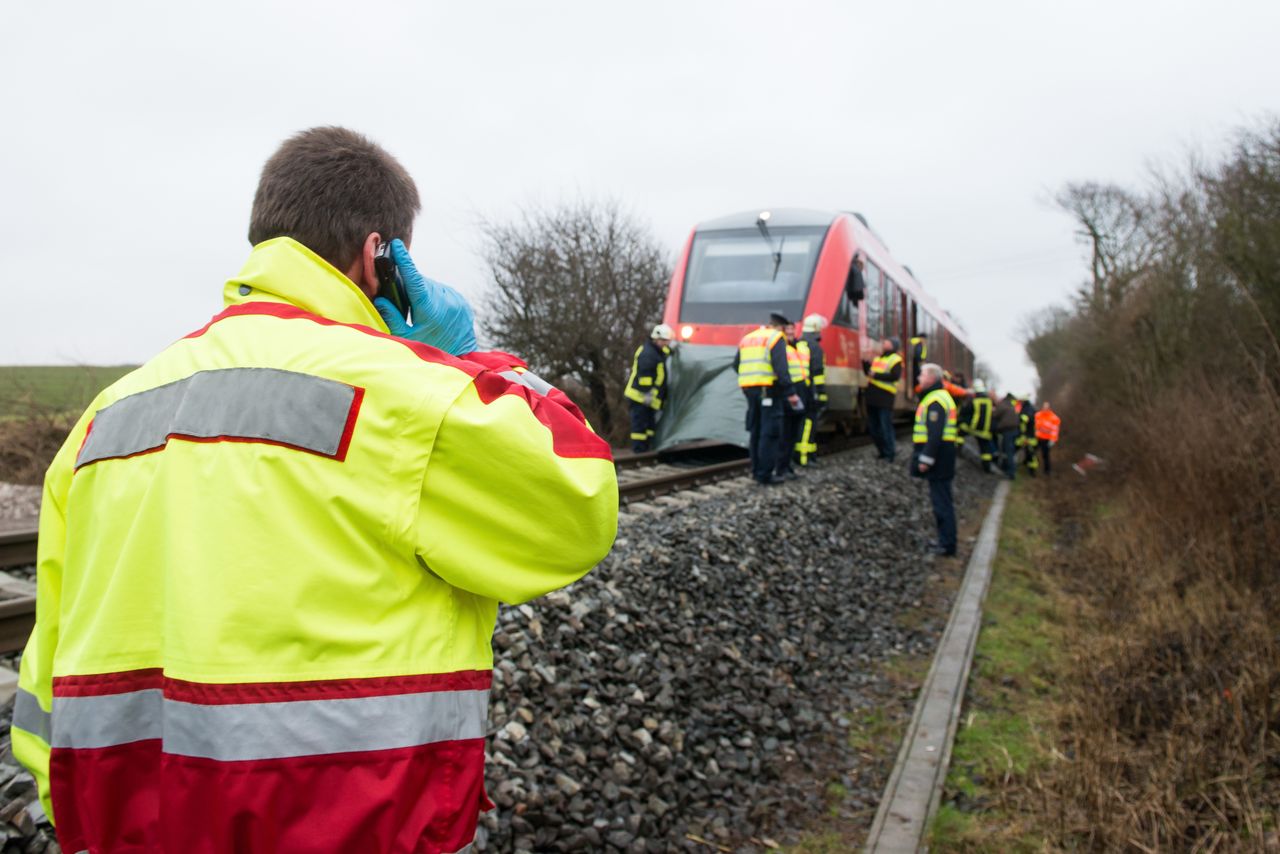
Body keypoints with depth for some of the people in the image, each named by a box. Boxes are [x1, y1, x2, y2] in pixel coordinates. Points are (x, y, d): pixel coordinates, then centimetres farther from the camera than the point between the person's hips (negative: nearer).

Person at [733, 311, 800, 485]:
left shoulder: (747, 338, 18)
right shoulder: (776, 338, -4)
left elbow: (736, 365, 17)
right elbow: (781, 368, -14)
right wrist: (790, 393, -15)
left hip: (748, 388, 7)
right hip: (768, 390, -7)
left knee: (756, 431, 16)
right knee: (770, 432, -3)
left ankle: (757, 470, 21)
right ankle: (765, 475, -5)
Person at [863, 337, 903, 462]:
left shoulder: (895, 360, -4)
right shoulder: (877, 359, 20)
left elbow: (895, 376, -17)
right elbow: (869, 372, 22)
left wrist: (877, 375, -18)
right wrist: (864, 362, 7)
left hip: (885, 398, -8)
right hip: (872, 398, 8)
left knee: (885, 427, -5)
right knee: (873, 427, 12)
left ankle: (889, 454, 5)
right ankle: (883, 451, 25)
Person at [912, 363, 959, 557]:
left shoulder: (935, 401, -16)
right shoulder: (942, 396, 18)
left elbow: (935, 434, -23)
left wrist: (926, 459, -22)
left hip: (938, 455, -11)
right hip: (943, 456, 11)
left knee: (941, 501, -6)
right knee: (941, 499, 15)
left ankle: (947, 545, -3)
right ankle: (946, 541, 22)